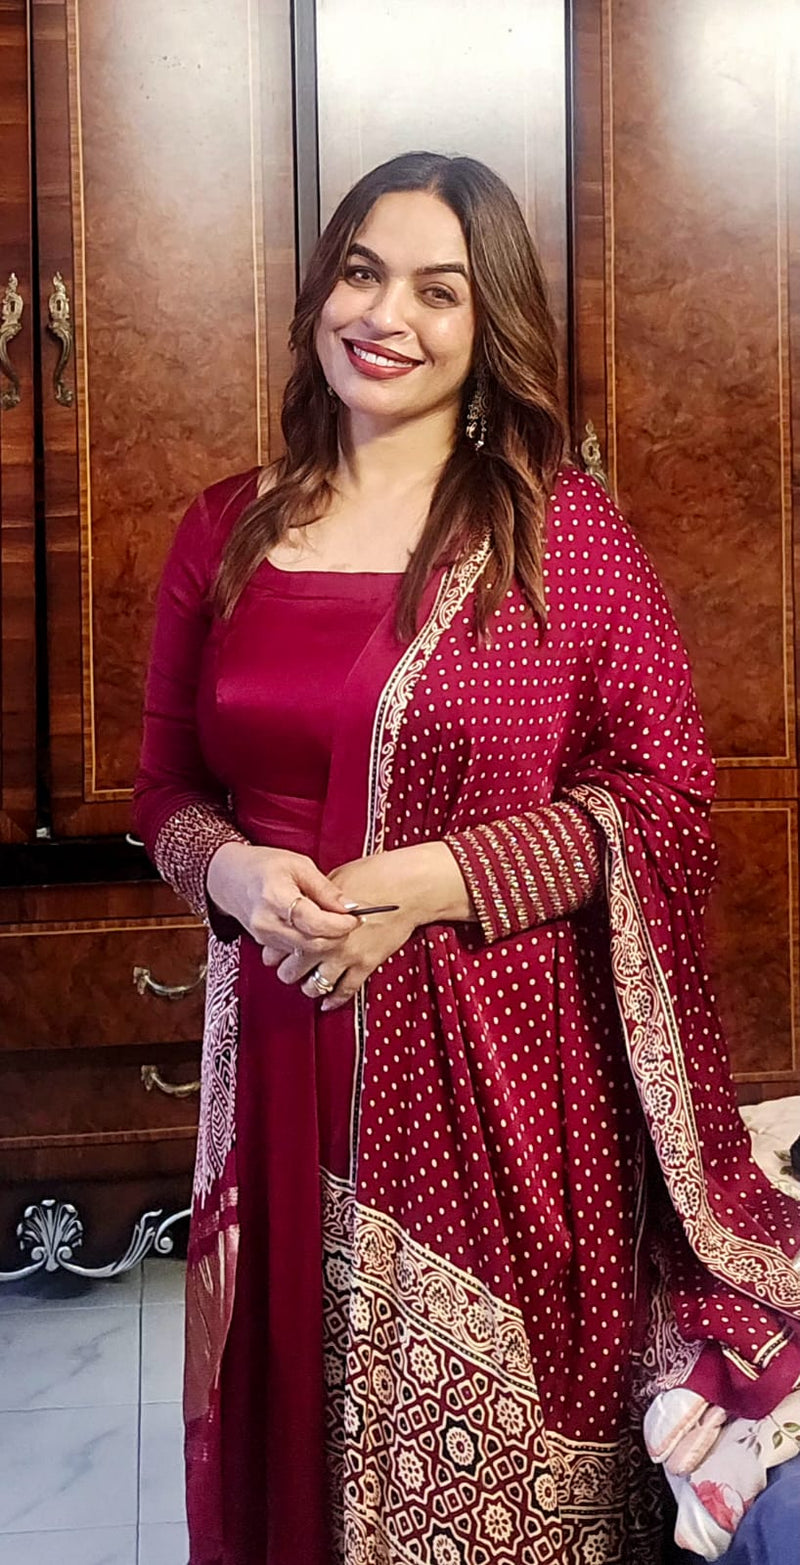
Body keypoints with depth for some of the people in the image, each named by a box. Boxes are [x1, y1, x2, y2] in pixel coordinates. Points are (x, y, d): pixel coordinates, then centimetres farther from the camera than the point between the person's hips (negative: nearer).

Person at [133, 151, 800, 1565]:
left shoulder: (564, 527, -5)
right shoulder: (225, 532, 5)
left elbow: (670, 792, -5)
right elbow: (167, 783, 13)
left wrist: (431, 881, -16)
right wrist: (230, 869, -10)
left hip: (500, 1062, -3)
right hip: (282, 1054, 3)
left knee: (495, 1439, 9)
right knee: (300, 1411, 16)